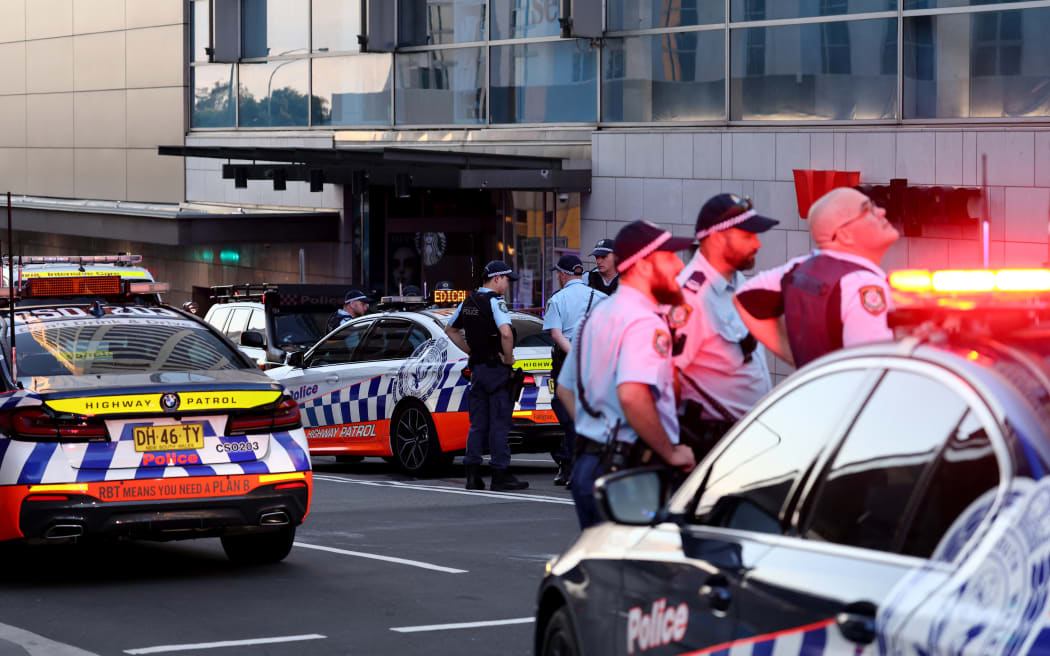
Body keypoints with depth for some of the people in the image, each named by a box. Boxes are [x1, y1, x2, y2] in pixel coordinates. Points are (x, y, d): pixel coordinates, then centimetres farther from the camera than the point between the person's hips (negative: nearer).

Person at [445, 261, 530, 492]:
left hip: (477, 367, 8)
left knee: (477, 425, 10)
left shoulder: (468, 302, 12)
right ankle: (501, 475, -2)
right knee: (499, 423, -4)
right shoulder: (494, 301, -13)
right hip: (496, 368, -8)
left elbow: (450, 330, 26)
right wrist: (508, 358, -14)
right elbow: (506, 332, -29)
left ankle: (473, 475, 7)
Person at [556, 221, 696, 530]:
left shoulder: (598, 315, 16)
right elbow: (632, 395, -31)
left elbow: (565, 388, 26)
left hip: (586, 464, 10)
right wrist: (671, 453, -20)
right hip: (630, 470, -10)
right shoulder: (645, 322, -15)